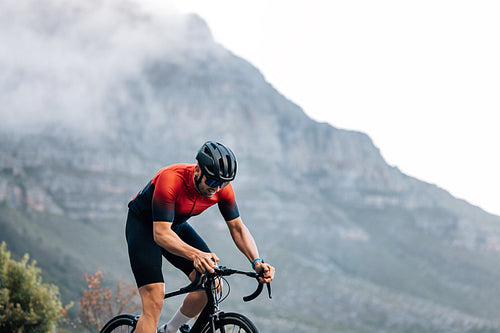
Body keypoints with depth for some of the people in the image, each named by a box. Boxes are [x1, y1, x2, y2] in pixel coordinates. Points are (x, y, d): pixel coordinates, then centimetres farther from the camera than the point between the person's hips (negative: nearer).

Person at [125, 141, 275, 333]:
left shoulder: (222, 187, -20)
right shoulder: (170, 179, -37)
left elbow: (238, 228, -10)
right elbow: (161, 233, -41)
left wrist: (256, 262, -28)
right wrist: (195, 255, -58)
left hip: (177, 225, 6)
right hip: (144, 225, -6)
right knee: (154, 301, -20)